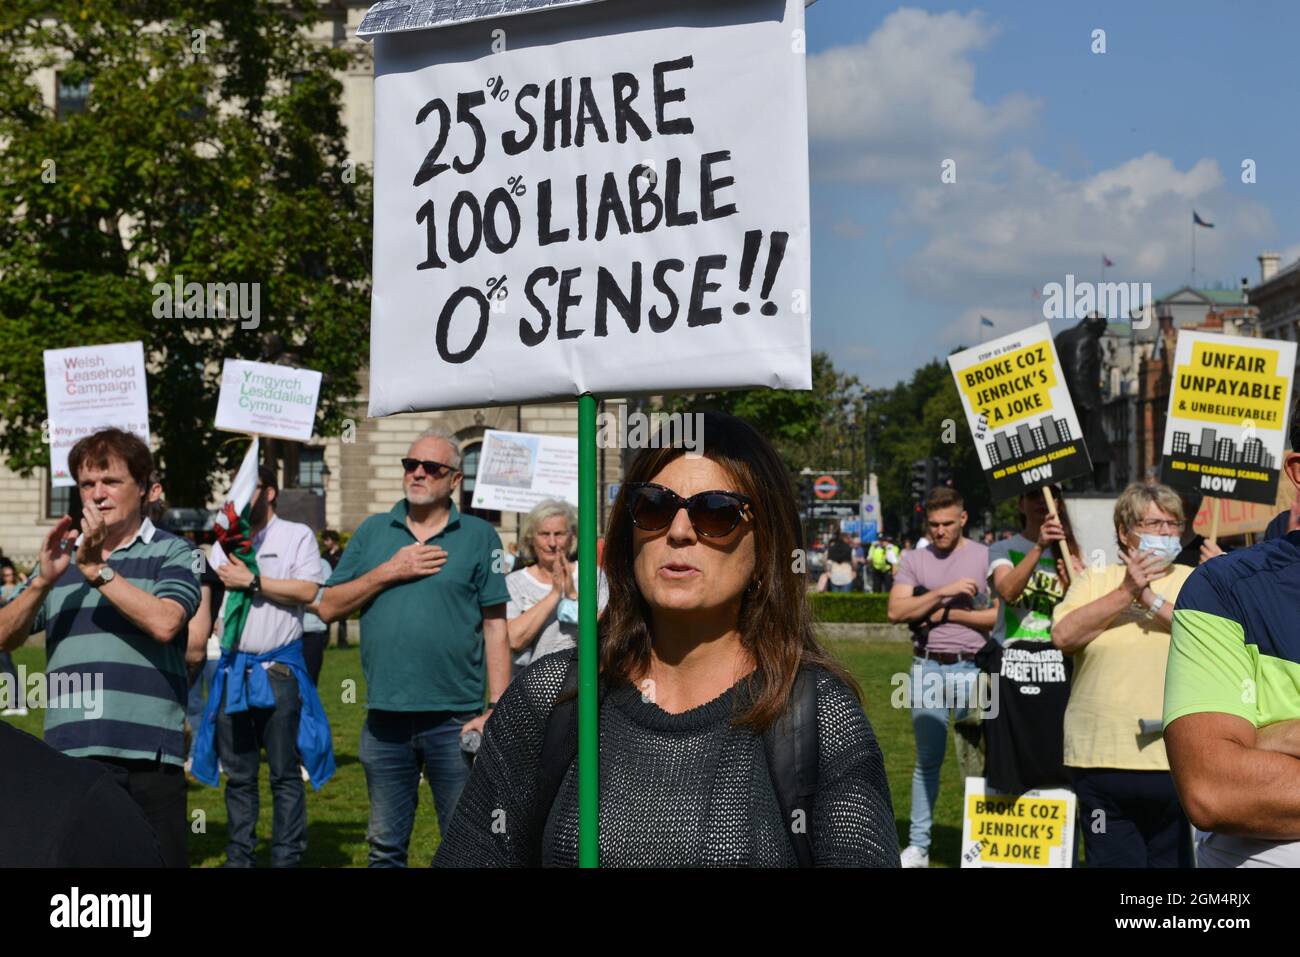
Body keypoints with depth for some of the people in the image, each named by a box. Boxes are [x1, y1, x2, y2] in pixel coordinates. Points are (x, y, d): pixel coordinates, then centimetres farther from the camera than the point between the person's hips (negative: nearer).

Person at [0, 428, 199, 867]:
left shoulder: (171, 552, 5)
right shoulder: (62, 554, 16)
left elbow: (164, 623, -14)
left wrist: (97, 570, -15)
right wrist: (44, 580, -9)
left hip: (147, 757, -3)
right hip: (66, 755, 4)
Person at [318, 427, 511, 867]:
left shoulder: (479, 537, 3)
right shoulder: (373, 531, 11)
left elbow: (495, 627, 0)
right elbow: (329, 607, 6)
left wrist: (496, 709, -8)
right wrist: (389, 571, -7)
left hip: (456, 719, -3)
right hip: (385, 719, 3)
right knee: (385, 846, 12)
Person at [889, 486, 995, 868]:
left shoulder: (985, 557, 1)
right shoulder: (915, 560, 8)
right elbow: (896, 611, -5)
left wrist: (949, 613, -8)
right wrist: (942, 592, -15)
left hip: (973, 668, -2)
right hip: (928, 668, 2)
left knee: (979, 759, 0)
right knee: (927, 759, 6)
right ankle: (918, 846, 10)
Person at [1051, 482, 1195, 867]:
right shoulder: (1093, 580, 9)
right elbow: (1063, 636, -7)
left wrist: (1151, 599, -14)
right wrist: (1126, 592, -12)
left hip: (1176, 761, 0)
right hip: (1103, 759, 0)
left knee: (1173, 859, 7)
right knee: (1112, 860, 7)